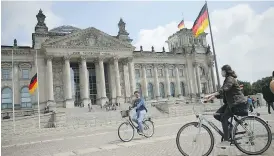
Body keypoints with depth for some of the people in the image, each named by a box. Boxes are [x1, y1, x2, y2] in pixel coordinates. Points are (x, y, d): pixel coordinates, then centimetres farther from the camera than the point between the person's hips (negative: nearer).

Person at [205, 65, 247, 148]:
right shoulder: (227, 79, 17)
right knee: (217, 115, -1)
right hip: (231, 102, 9)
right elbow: (222, 92, 12)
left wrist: (211, 95, -34)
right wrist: (212, 97, -1)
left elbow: (223, 90, -29)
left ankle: (226, 141, -10)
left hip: (238, 103, -9)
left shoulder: (230, 79, -14)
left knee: (224, 118, -14)